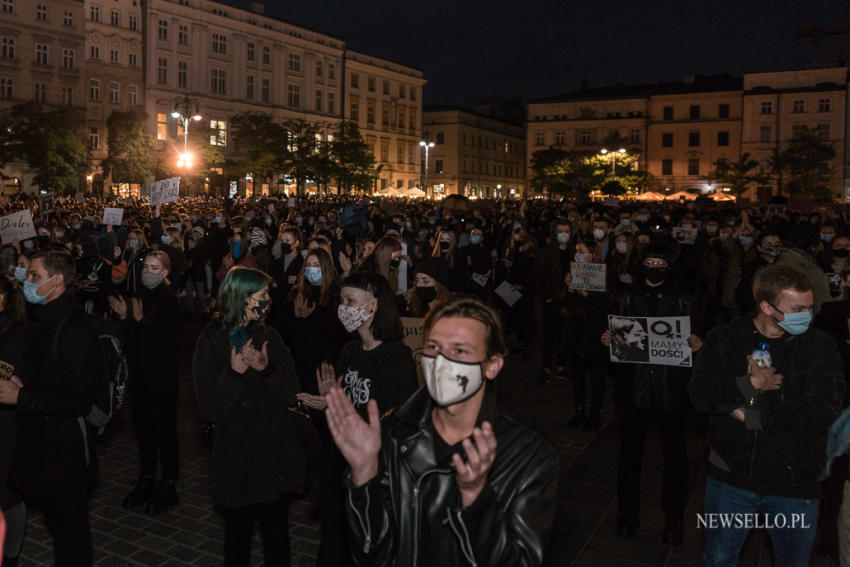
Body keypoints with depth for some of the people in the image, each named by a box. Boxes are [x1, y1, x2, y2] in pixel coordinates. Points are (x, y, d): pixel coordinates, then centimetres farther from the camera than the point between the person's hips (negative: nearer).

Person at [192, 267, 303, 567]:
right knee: (238, 535, 14)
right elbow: (209, 411, -13)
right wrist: (234, 372, -25)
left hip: (277, 456, 3)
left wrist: (267, 368, -20)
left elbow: (292, 395, -4)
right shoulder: (210, 342, -8)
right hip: (236, 460, -3)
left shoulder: (270, 337, 2)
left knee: (277, 534, 14)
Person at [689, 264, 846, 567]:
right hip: (732, 476, 0)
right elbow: (699, 394, -14)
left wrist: (752, 416, -18)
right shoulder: (724, 339, -4)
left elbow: (824, 411, -19)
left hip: (795, 483, 0)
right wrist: (750, 384, -24)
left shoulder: (821, 347, -7)